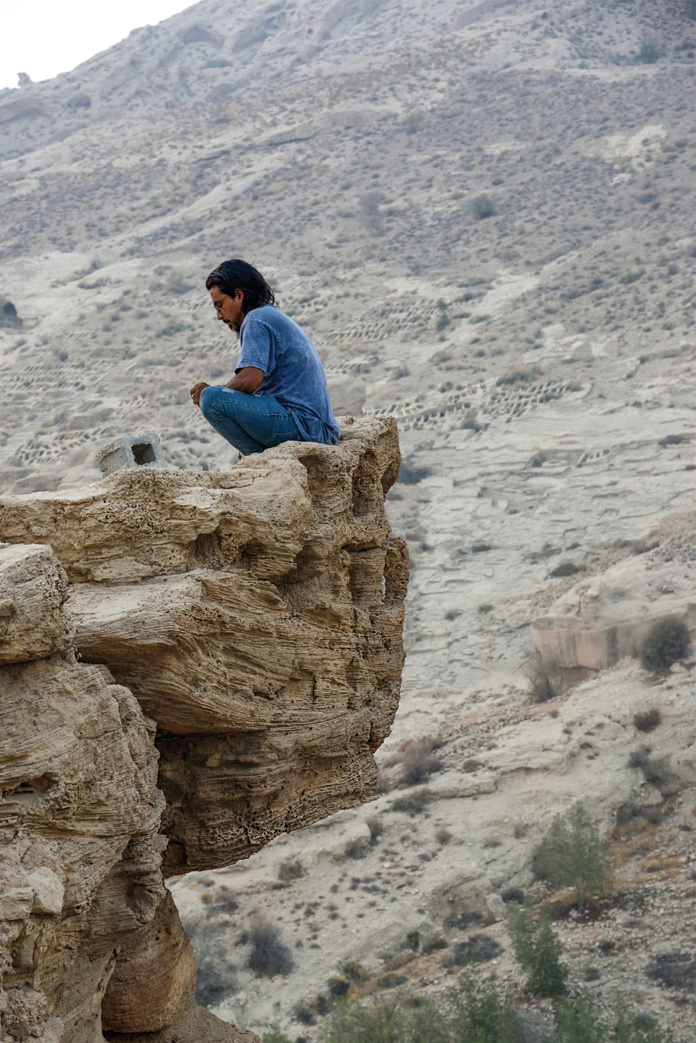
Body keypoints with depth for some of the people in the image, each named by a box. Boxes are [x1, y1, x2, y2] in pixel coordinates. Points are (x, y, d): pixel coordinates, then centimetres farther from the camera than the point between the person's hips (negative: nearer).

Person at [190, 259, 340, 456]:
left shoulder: (257, 319, -8)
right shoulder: (277, 317, 23)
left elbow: (250, 380, -21)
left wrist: (210, 391, -5)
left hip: (300, 423, -11)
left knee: (211, 398, -20)